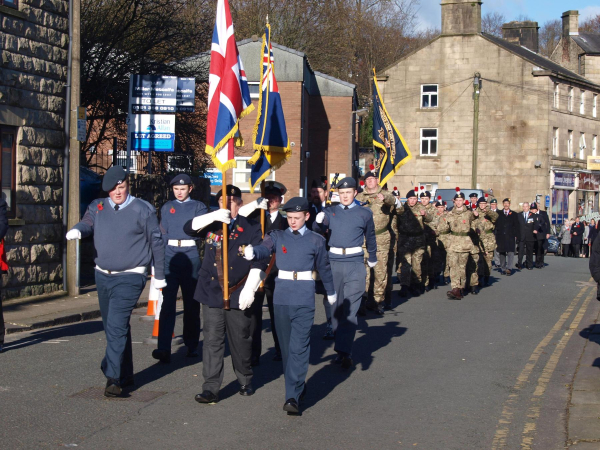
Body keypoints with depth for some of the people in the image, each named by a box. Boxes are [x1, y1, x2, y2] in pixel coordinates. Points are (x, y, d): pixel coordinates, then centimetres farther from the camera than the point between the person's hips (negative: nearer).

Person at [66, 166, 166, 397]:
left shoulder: (142, 210, -5)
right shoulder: (98, 207, 8)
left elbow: (156, 242, 0)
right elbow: (88, 223, -4)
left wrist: (159, 276, 3)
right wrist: (77, 230, -29)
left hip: (129, 278, -6)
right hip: (103, 275, 6)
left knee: (117, 326, -17)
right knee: (113, 327, 14)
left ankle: (113, 378, -17)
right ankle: (126, 375, 27)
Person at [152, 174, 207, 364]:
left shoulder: (198, 207, 9)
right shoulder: (167, 207, 15)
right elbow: (162, 234, 13)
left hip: (191, 257, -1)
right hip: (170, 256, 1)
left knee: (191, 303, 6)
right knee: (167, 302, -10)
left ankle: (192, 346, 18)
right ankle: (163, 349, -16)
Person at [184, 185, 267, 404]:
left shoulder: (252, 228, 1)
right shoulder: (211, 223, 9)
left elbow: (258, 263, -4)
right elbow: (189, 228, -9)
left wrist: (249, 290, -14)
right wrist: (213, 216, -22)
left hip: (238, 295, -1)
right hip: (212, 293, 1)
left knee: (240, 340, 10)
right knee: (212, 340, -2)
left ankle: (245, 382, 29)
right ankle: (210, 388, -1)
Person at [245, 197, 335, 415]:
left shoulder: (316, 240, 4)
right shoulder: (278, 236, 6)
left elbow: (324, 268, 15)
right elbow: (264, 249, -14)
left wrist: (331, 292, 25)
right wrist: (252, 252, -36)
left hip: (304, 299, -2)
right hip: (281, 297, 3)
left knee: (299, 348, -9)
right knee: (286, 346, 11)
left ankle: (293, 397, -12)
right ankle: (298, 386, 28)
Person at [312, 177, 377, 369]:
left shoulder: (364, 214, 6)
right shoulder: (330, 212, 10)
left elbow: (370, 238, 19)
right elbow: (317, 233, 5)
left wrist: (372, 261, 30)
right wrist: (318, 221, -16)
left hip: (355, 265, -3)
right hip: (334, 263, 3)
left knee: (350, 310, -11)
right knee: (336, 308, 8)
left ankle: (344, 352, -14)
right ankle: (342, 349, 19)